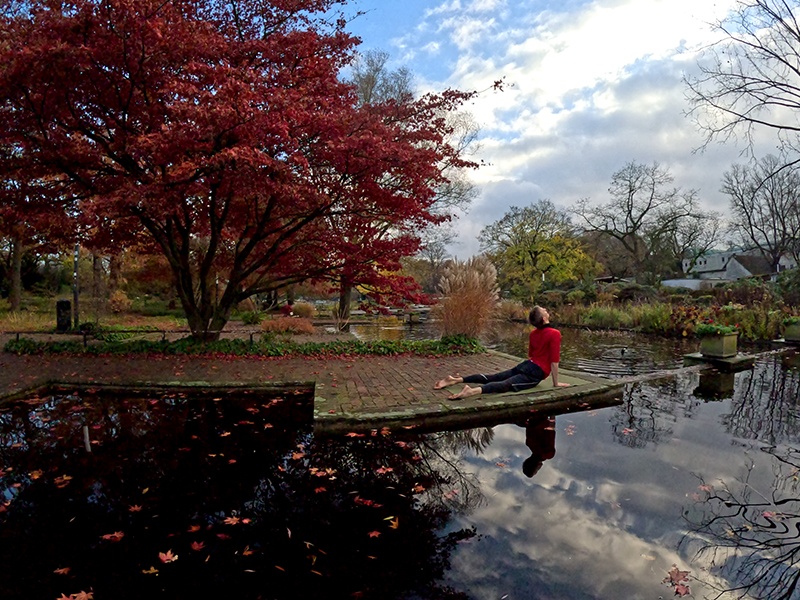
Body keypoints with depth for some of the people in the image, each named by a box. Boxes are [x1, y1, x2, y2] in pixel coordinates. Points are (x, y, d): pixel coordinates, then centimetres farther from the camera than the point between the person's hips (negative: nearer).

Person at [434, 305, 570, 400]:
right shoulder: (555, 334, -10)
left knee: (491, 378, 7)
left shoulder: (533, 332, 16)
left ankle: (456, 379, -2)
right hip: (536, 373, -8)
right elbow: (554, 361, -10)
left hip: (526, 365, 8)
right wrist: (556, 383, -2)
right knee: (506, 385, -28)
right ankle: (473, 391, -52)